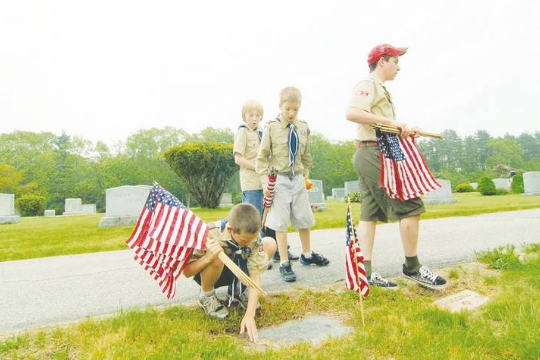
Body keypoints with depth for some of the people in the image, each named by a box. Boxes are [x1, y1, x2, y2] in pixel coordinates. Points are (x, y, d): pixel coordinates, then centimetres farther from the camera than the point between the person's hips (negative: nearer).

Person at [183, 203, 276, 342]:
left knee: (270, 244, -17)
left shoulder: (252, 237, -27)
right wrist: (208, 257, -47)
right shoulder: (210, 235, -34)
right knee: (216, 258, -39)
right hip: (212, 272, -3)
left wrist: (250, 314, -37)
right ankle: (206, 296, -6)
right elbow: (187, 272, -28)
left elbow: (255, 276, -28)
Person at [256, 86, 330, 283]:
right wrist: (264, 180, -11)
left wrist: (306, 173, 14)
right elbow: (262, 156, -5)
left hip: (298, 178, 4)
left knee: (304, 218, 15)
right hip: (279, 179, -4)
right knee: (280, 222, 1)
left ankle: (307, 255, 36)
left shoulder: (303, 127, 4)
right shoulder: (271, 127, -7)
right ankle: (284, 262, 14)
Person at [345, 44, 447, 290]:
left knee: (370, 214, 5)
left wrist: (404, 130, 10)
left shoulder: (379, 88, 27)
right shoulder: (368, 84, -5)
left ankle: (366, 272, 8)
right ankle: (412, 267, 6)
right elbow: (352, 113, -23)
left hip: (371, 155, 10)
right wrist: (390, 121, -22)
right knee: (410, 206, -6)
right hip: (375, 153, -10)